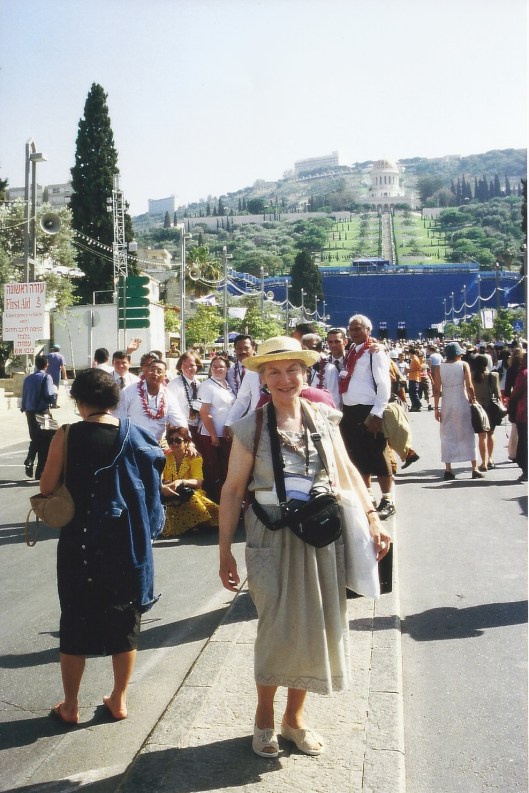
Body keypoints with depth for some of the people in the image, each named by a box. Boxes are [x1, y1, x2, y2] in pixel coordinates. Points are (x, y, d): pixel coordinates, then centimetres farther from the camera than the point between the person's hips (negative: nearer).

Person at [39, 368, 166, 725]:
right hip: (127, 543, 2)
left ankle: (71, 706, 26)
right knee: (124, 621, 16)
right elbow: (152, 484, 1)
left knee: (76, 622, 13)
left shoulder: (67, 436, -13)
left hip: (80, 542, -2)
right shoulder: (136, 436, -5)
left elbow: (47, 489, -8)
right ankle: (119, 700, 28)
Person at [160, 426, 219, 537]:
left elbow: (198, 482, -14)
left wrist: (181, 481, -35)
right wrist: (163, 487, -34)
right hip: (171, 498, 0)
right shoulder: (165, 457, 4)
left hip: (191, 494, 0)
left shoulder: (194, 457, 0)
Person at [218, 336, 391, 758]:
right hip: (273, 538, -3)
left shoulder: (324, 418, 2)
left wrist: (373, 518, 0)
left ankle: (294, 717, 33)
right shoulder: (250, 427, -6)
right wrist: (225, 551, -4)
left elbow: (347, 471, 9)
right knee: (278, 628, 1)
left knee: (317, 626, 11)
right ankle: (264, 717, 28)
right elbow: (233, 489, -4)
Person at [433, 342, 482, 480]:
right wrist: (473, 400, 4)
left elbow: (437, 390, -3)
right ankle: (474, 468, 10)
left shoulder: (440, 368, 0)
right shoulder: (464, 365, -4)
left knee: (447, 436, 8)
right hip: (462, 403, -1)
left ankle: (448, 470, 6)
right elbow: (469, 387, -9)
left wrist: (436, 408, 2)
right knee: (468, 435, 8)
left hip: (447, 405, 1)